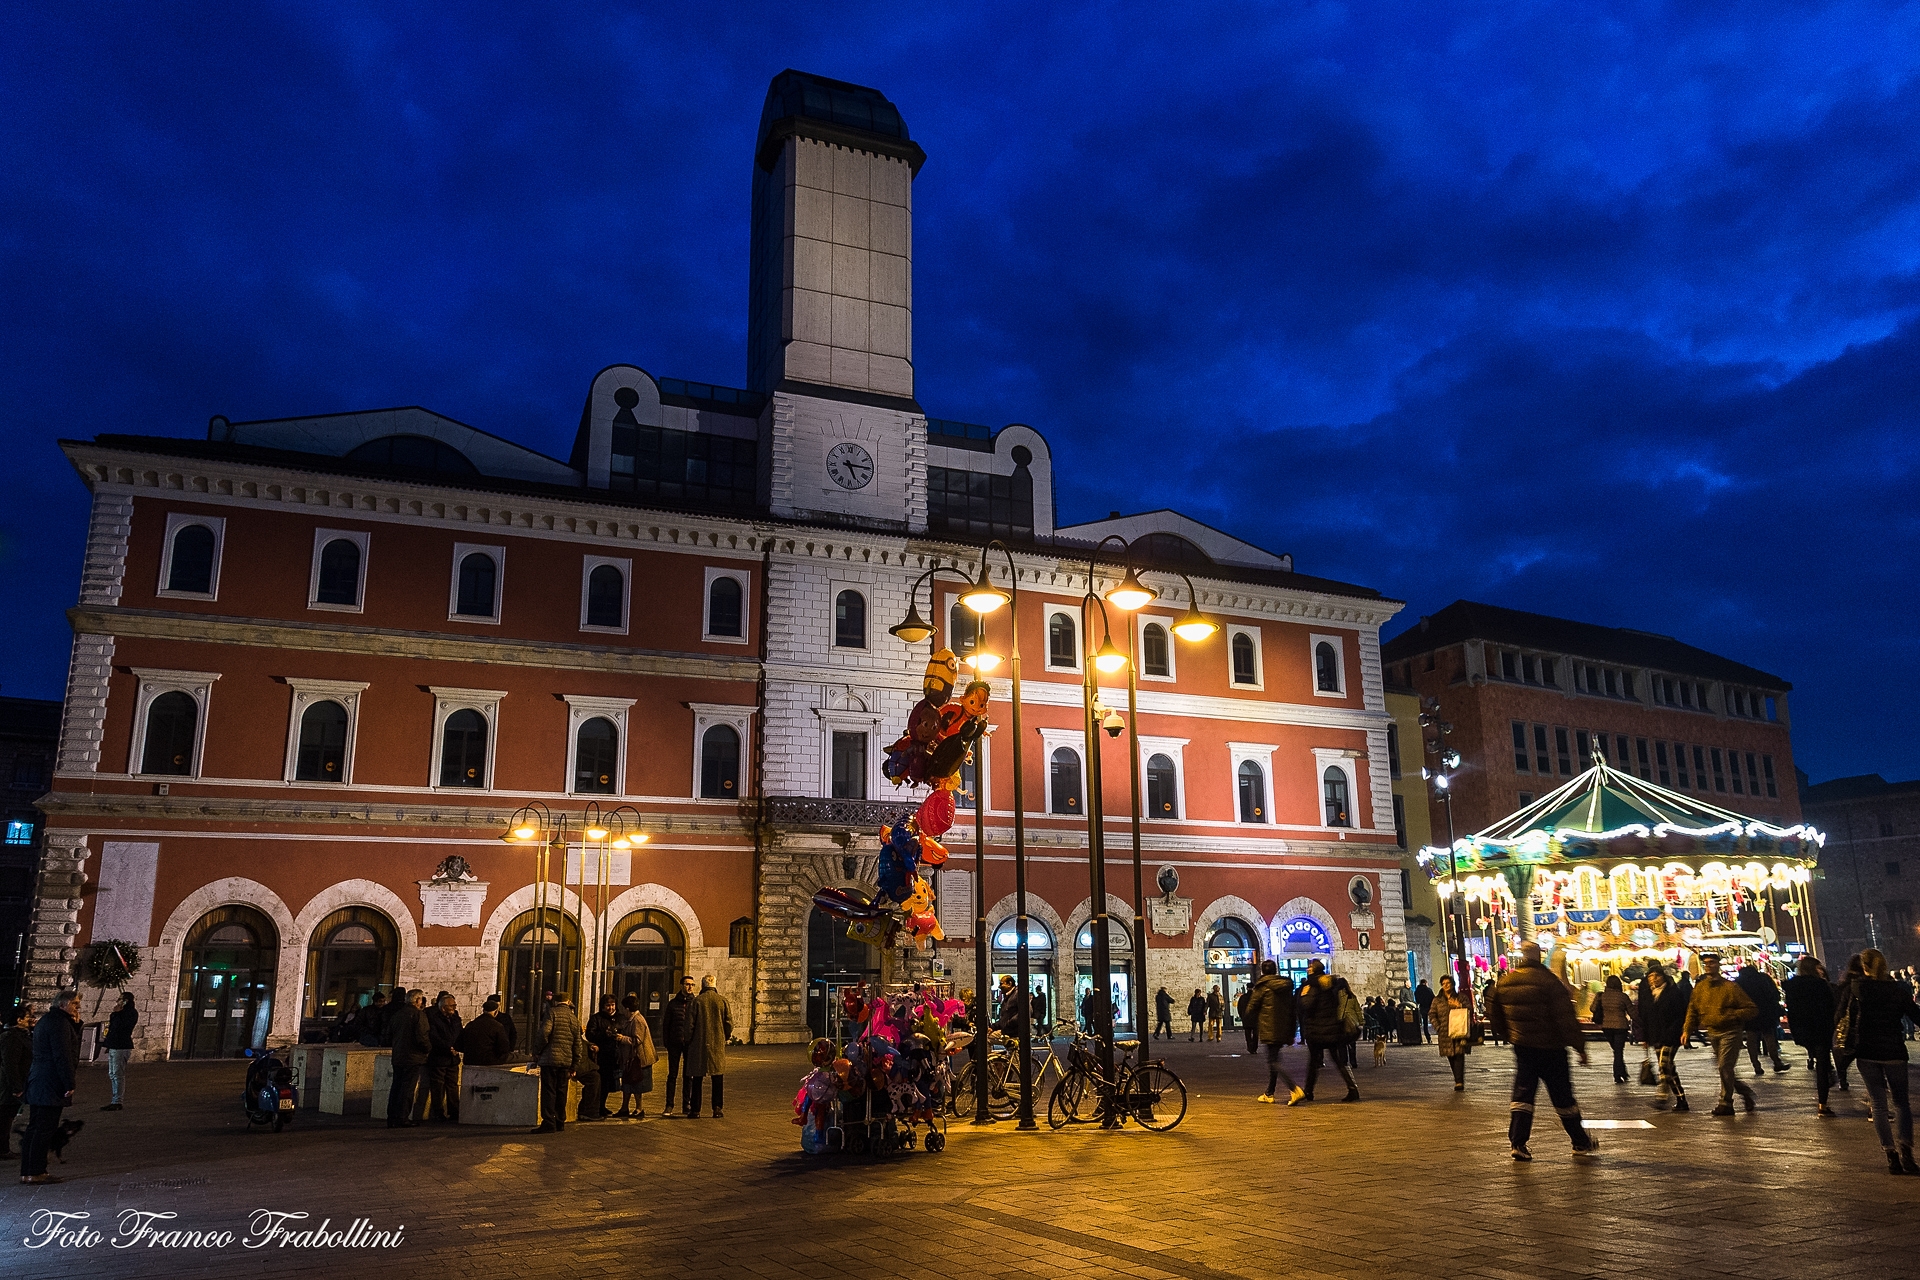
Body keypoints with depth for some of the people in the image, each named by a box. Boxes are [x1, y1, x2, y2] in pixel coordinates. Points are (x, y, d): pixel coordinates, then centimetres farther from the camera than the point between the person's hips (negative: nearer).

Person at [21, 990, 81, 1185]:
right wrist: (69, 1085, -19)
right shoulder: (59, 1022, -15)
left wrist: (76, 1023, 12)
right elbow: (62, 1056, -20)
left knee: (35, 1128, 13)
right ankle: (35, 1173, -4)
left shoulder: (47, 1021, 18)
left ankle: (27, 1172, 18)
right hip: (51, 1084, -11)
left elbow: (70, 1043, 22)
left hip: (37, 1082, 11)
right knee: (44, 1129, -6)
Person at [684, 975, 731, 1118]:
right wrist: (725, 1037, 14)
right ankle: (717, 1108, 8)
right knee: (718, 1077, 10)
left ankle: (695, 1110, 7)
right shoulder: (722, 1000, -1)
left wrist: (689, 1041, 8)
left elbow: (691, 1023, -5)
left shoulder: (697, 1001, -6)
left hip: (700, 1043, -1)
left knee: (696, 1078, 7)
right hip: (718, 1044, 1)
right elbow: (729, 1022, 0)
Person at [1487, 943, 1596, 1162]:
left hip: (1522, 1046, 4)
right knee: (1562, 1096, 8)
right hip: (1550, 1047, -4)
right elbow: (1565, 1018, -16)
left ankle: (1517, 1142, -3)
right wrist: (1579, 1046, -10)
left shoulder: (1504, 982, 4)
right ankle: (1581, 1143, 21)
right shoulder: (1549, 981, -14)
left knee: (1523, 1093, 6)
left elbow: (1494, 1014, 13)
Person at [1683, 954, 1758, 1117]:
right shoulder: (1700, 988, 8)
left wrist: (1730, 1015, -20)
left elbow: (1750, 1008, -7)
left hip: (1730, 1032, -6)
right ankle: (1745, 1092, 32)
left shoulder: (1730, 987, -8)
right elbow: (1693, 1010, 12)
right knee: (1724, 1068, 11)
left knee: (1725, 1066, -11)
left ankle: (1726, 1103, -3)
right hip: (1712, 1033, 6)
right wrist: (1687, 1030, 2)